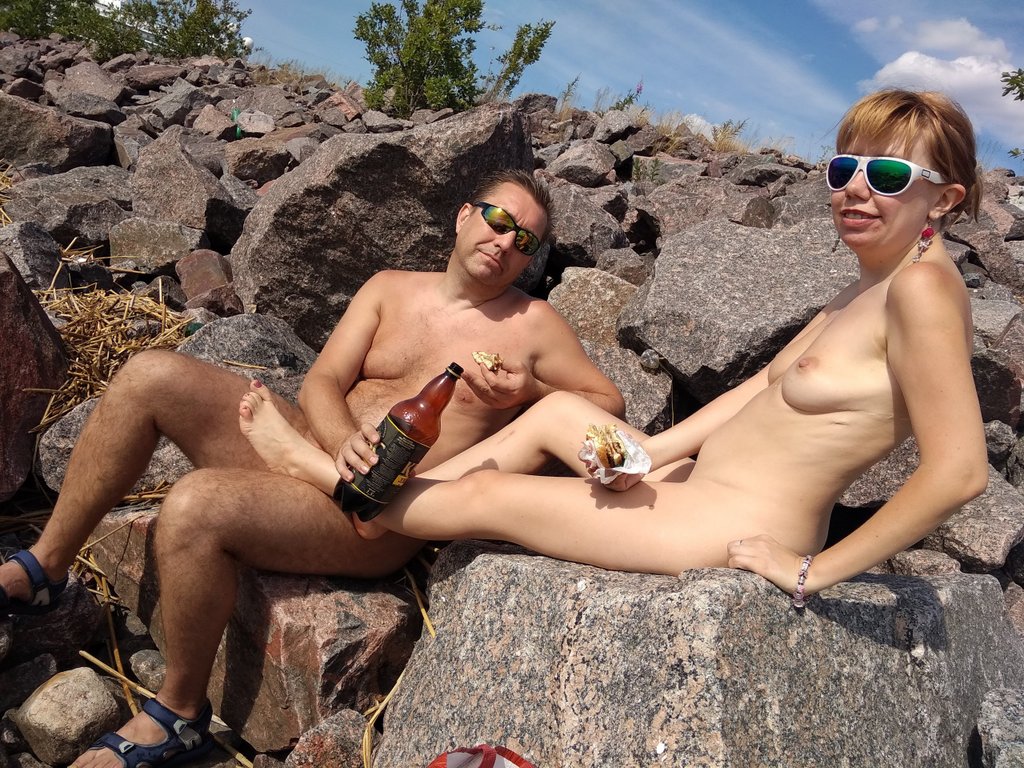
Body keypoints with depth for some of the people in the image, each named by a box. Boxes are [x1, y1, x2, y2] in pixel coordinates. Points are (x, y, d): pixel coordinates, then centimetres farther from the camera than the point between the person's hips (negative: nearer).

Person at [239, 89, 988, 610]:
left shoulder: (920, 285, -21)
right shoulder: (873, 282, 8)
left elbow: (960, 470, -27)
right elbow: (766, 386, 8)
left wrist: (817, 568, -20)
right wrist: (651, 451, 0)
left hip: (742, 530, -9)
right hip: (711, 486, 9)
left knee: (484, 497, 1)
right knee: (556, 409, 16)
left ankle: (316, 470, 24)